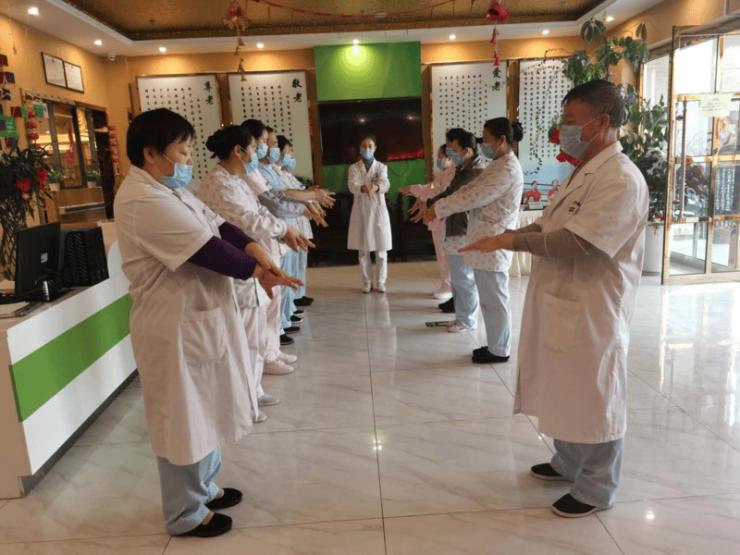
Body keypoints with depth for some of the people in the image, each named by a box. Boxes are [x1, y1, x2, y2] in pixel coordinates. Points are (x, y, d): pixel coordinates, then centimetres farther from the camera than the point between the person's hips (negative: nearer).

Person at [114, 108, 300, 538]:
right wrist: (258, 272, -12)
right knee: (183, 421, 7)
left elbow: (217, 224, 4)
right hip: (176, 328, -10)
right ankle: (186, 515, 29)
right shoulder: (144, 201, -24)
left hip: (199, 316, 11)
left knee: (204, 410, 24)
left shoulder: (168, 189, 9)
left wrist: (255, 250, -13)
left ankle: (205, 487, 44)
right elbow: (208, 251, -25)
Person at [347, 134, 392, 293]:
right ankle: (367, 281, 18)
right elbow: (352, 186, -16)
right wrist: (363, 188, -40)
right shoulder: (354, 168, 3)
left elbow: (385, 184, -18)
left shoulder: (381, 167, 3)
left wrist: (376, 187, -42)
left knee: (380, 249, 2)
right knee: (363, 249, 5)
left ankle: (381, 280, 14)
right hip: (360, 211, 1)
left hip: (378, 210, -1)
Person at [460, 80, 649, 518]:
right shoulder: (586, 172, 11)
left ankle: (596, 490, 27)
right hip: (564, 302, 9)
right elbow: (552, 225, 16)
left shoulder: (621, 180, -20)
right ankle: (569, 464, 43)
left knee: (594, 399, 7)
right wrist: (505, 238, 1)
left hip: (591, 310, -9)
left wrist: (510, 240, -24)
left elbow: (577, 243, -28)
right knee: (566, 392, 22)